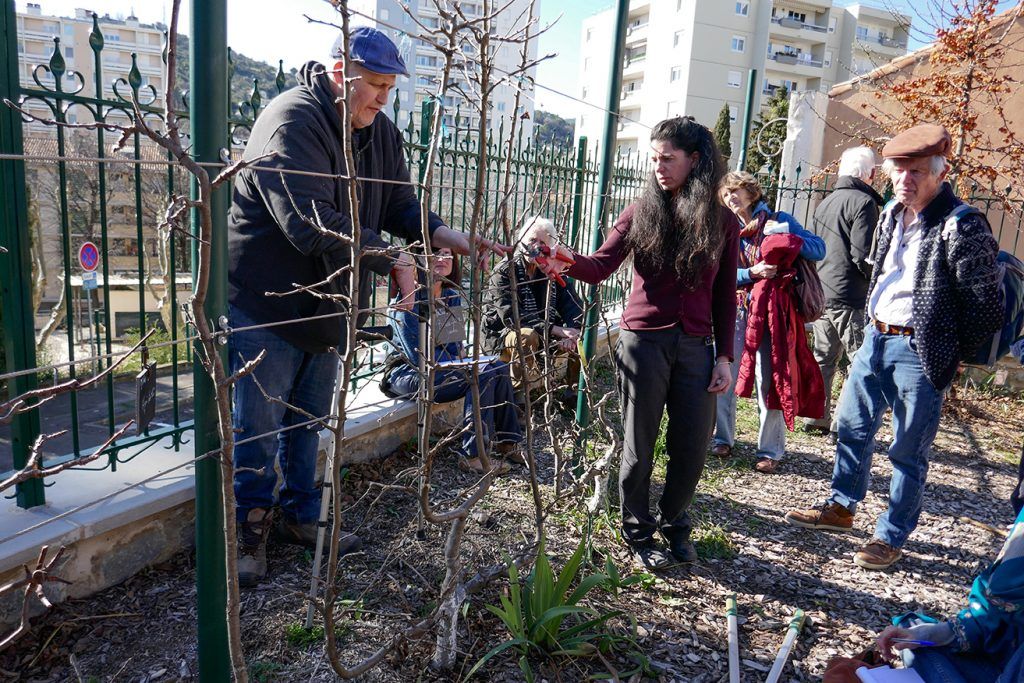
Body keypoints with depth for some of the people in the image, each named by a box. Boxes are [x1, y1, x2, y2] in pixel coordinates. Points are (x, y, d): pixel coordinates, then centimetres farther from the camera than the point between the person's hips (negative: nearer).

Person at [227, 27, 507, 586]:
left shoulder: (380, 132, 6)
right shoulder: (292, 121, -21)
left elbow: (401, 204, 8)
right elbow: (311, 223, -32)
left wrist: (446, 237, -12)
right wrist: (391, 262, -32)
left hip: (327, 304, 8)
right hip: (267, 302, -7)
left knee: (310, 419, 18)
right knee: (260, 426, 3)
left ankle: (301, 516, 35)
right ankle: (250, 527, 23)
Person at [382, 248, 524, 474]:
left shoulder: (452, 296, 8)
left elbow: (456, 343, 16)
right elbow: (417, 355, -19)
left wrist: (459, 362, -5)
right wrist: (456, 364, -16)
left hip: (441, 368, 8)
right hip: (408, 376, -8)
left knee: (499, 368, -10)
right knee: (483, 374, -25)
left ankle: (508, 441, -2)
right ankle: (472, 454, -24)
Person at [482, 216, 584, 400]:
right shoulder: (504, 272, -12)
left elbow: (572, 308, -5)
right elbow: (510, 316, -25)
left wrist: (570, 334, -29)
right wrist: (557, 330, -33)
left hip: (544, 338, 6)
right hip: (501, 338, -5)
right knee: (527, 336, -37)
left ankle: (573, 391, 3)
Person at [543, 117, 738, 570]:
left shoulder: (721, 222, 5)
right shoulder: (642, 213, 1)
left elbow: (725, 295, 8)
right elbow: (601, 266, -9)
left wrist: (724, 356, 4)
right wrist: (569, 261, -31)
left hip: (695, 346, 2)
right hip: (644, 341, -1)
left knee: (692, 447, 7)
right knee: (640, 444, 7)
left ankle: (673, 521, 34)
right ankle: (639, 532, 27)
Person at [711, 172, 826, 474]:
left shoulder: (779, 220, 1)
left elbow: (819, 249, -5)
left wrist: (787, 234, -20)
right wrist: (753, 273, -19)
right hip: (736, 310, 3)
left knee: (768, 380, -2)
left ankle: (770, 450, 10)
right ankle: (723, 438, 22)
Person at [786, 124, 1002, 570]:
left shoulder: (962, 226, -16)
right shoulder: (892, 213, 7)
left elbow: (985, 307, -13)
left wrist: (952, 356, -7)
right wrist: (875, 326, 15)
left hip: (919, 351, -7)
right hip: (875, 337, 8)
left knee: (908, 450, 5)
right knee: (852, 427, 17)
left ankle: (892, 537, 20)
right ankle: (841, 508, 35)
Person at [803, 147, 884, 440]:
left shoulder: (825, 203, 15)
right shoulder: (863, 202, -10)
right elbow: (863, 256, -16)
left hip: (821, 293, 8)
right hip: (850, 297, -8)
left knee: (824, 357, 16)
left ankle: (817, 416, 22)